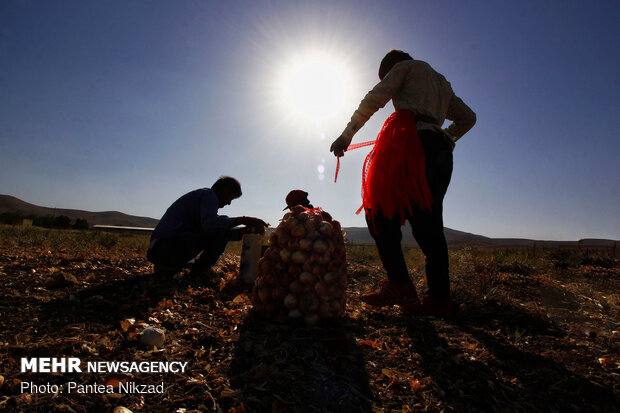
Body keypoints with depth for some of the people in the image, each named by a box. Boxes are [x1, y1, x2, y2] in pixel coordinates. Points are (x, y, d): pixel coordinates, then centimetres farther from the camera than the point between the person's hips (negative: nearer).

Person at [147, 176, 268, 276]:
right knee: (221, 228, -12)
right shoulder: (209, 194, -3)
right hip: (170, 244, -10)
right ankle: (199, 270, -1)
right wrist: (242, 220, -21)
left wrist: (246, 230, 11)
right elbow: (209, 223, -25)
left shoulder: (205, 195, 26)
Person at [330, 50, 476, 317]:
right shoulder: (441, 82, 36)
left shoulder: (405, 66, 16)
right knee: (429, 222, 3)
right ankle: (439, 299, 1)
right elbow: (468, 118, 35)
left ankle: (399, 285, -15)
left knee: (379, 210, -6)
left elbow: (375, 98, 2)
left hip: (414, 141, -7)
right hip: (441, 151, 8)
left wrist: (347, 135, 3)